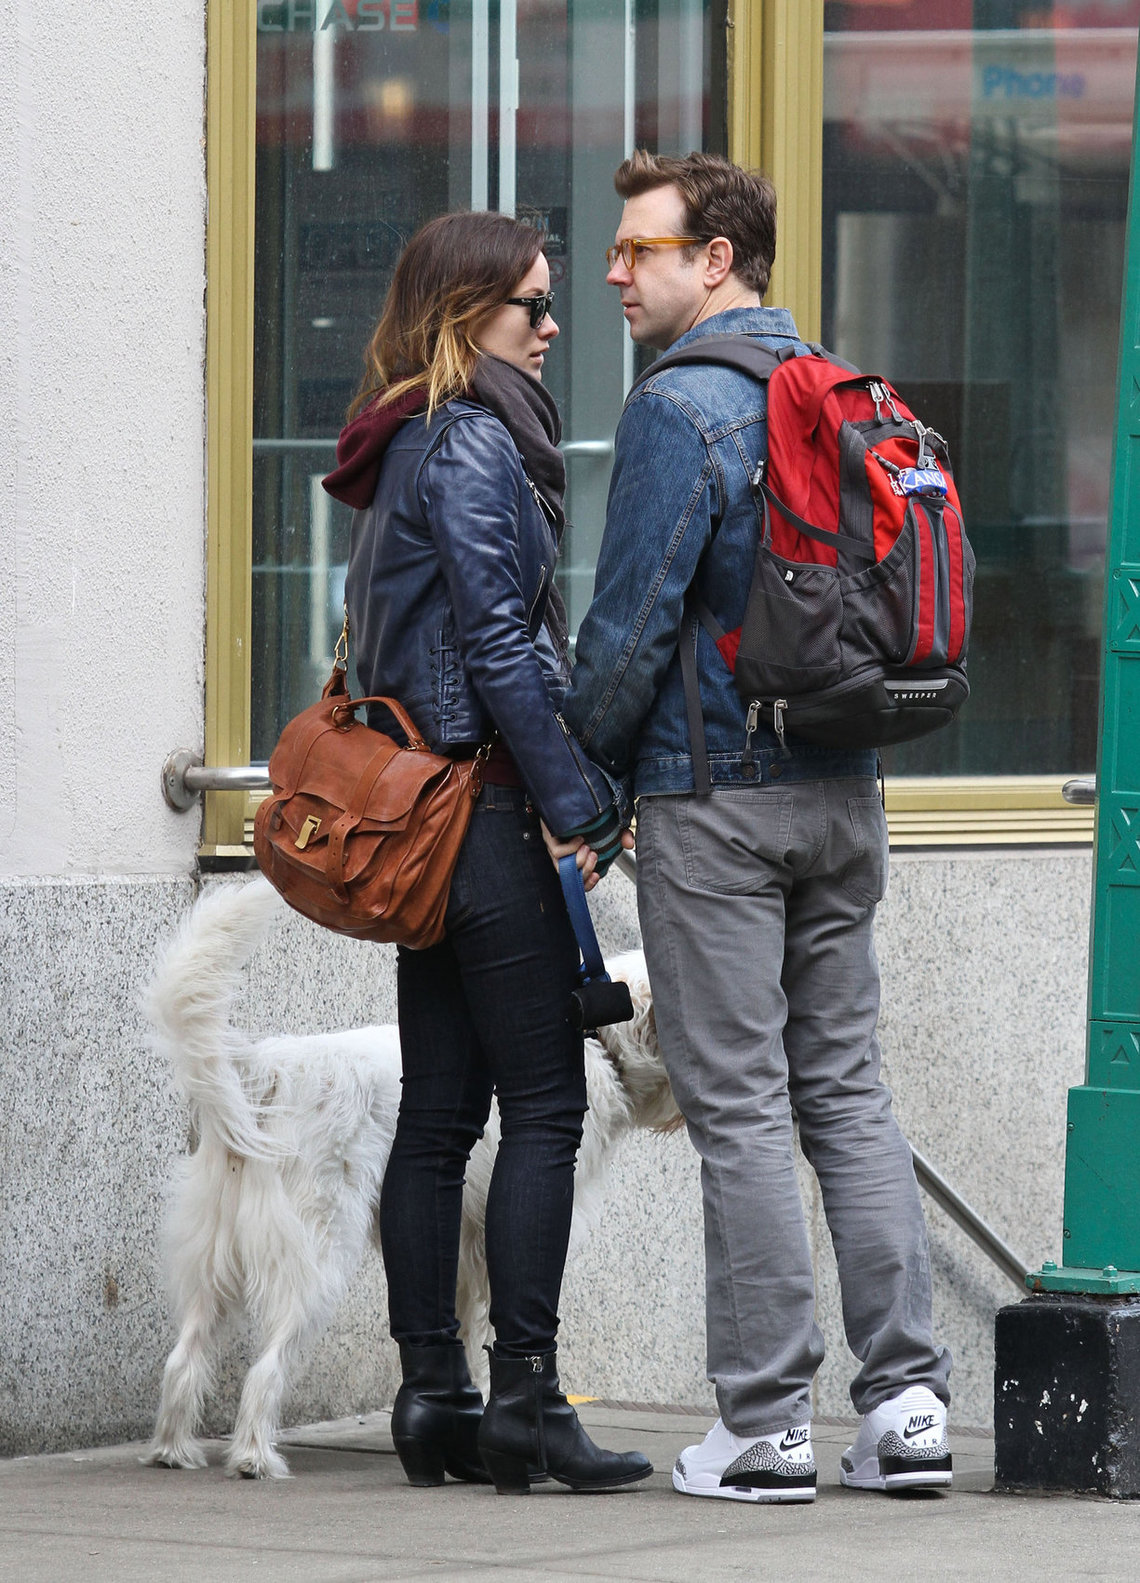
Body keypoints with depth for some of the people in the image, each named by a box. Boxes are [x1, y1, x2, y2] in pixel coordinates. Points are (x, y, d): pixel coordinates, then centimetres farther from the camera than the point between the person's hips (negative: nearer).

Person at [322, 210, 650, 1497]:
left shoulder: (405, 448, 17)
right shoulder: (473, 441, -12)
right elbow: (500, 644, -17)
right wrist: (581, 806, -14)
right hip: (484, 806, -9)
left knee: (439, 1111, 8)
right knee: (544, 1103, -7)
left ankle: (432, 1398, 8)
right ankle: (523, 1399, -9)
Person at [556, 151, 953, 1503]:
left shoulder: (682, 409, -14)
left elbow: (634, 623, -16)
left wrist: (583, 773, -2)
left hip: (713, 797, -8)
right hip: (842, 789, 8)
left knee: (739, 1110, -4)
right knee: (847, 1094, 10)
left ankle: (766, 1424, -2)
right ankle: (906, 1402, 6)